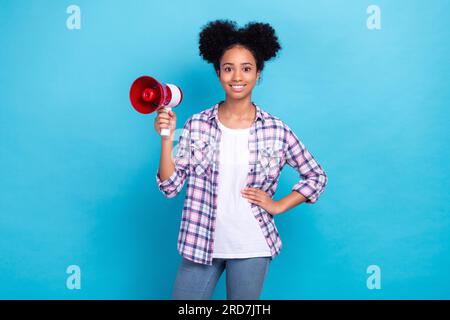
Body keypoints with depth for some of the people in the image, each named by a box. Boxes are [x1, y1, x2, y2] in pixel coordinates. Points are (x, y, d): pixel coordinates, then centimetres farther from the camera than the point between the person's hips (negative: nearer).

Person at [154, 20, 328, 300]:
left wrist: (278, 206, -2)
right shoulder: (197, 125, -3)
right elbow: (170, 186, -5)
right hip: (200, 244, 1)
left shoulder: (276, 130, -4)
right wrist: (167, 138, -15)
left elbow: (316, 176, 6)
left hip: (251, 248, 0)